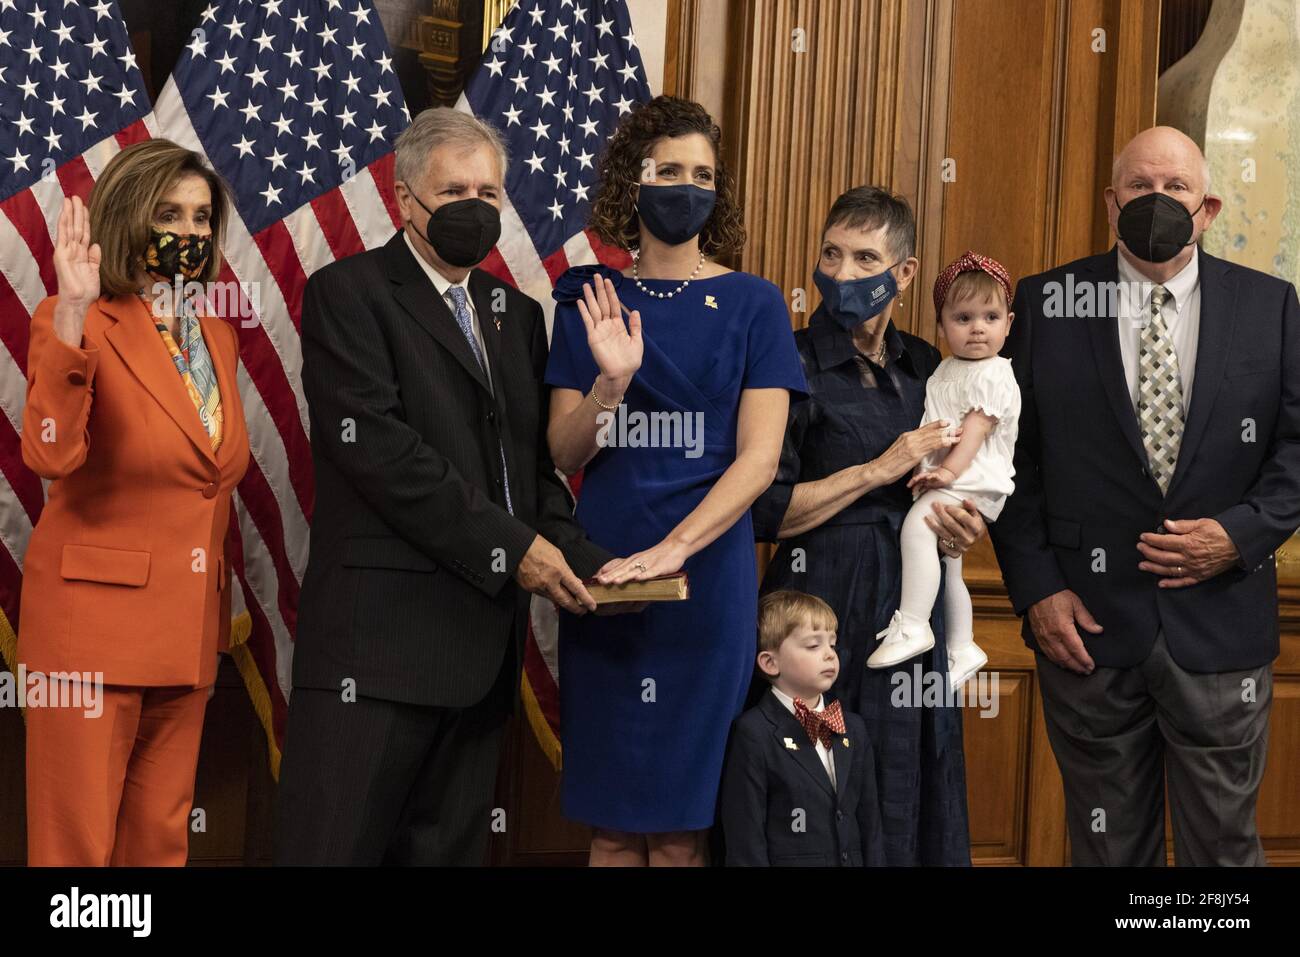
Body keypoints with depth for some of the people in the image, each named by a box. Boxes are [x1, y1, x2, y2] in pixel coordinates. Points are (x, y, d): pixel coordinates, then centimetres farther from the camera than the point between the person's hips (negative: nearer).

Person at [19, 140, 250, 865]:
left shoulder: (218, 332, 11)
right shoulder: (77, 324, -9)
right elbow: (51, 455, -26)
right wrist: (71, 314, -33)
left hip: (189, 626, 7)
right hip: (95, 617, -6)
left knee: (163, 836, 13)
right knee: (78, 841, 0)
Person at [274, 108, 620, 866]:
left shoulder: (516, 313, 18)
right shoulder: (347, 293, -2)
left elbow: (538, 460, 16)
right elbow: (377, 447, -14)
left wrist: (576, 557, -4)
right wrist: (510, 547, -15)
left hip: (485, 645, 6)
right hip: (383, 631, -6)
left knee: (448, 846, 10)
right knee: (336, 844, -4)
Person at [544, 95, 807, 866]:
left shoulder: (752, 304, 0)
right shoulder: (592, 301, 6)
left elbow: (759, 457, -8)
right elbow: (563, 454, 3)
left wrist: (673, 549, -21)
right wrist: (610, 380, -16)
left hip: (707, 577, -2)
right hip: (601, 578, 2)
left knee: (678, 826, 4)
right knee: (611, 818, 7)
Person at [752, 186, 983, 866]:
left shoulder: (928, 367, 10)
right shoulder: (792, 364, -7)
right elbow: (764, 512, -13)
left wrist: (961, 533, 1)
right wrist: (878, 470, -12)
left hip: (913, 608, 6)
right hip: (826, 607, -6)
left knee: (914, 803, 10)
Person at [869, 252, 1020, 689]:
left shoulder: (993, 375, -10)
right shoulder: (946, 370, 17)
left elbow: (977, 427, -21)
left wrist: (950, 470, -29)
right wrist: (928, 469, 14)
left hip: (971, 483, -10)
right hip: (944, 483, 10)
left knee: (917, 525, -32)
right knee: (947, 568, 20)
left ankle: (911, 627, -31)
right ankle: (961, 650, 35)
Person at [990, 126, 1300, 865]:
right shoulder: (1047, 304, 1)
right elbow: (1013, 457, 1)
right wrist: (1036, 587, -6)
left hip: (1222, 624, 0)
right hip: (1087, 621, 0)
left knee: (1223, 843, 9)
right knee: (1106, 845, 14)